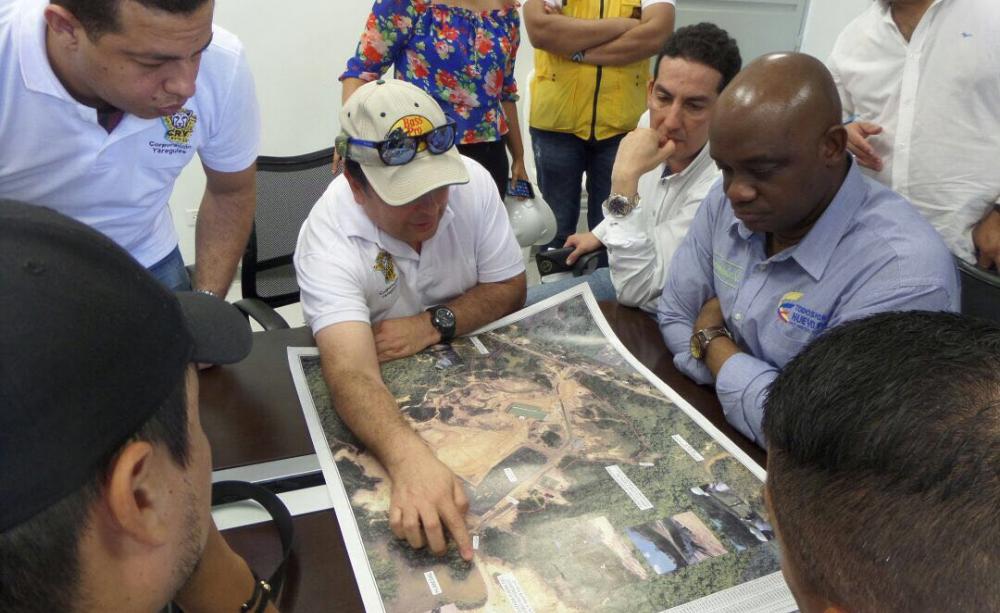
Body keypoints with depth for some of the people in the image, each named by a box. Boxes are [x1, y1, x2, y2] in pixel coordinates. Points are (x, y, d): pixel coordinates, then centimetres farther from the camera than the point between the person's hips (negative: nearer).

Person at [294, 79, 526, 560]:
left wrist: (434, 324, -25)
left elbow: (509, 288, -6)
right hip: (384, 391, -2)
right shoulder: (327, 239, -29)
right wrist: (411, 460, -62)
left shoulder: (471, 182, -17)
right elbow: (352, 375, -43)